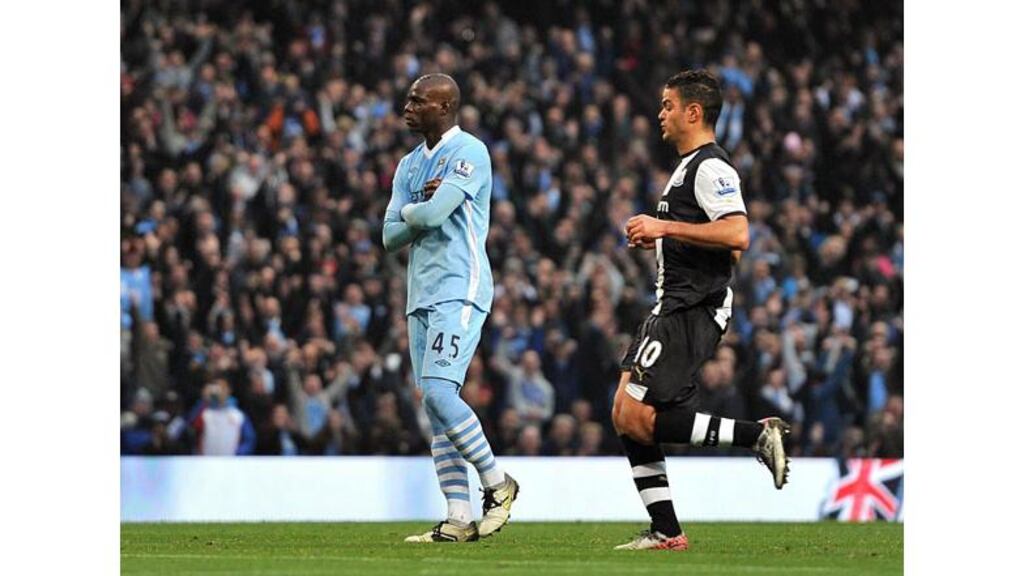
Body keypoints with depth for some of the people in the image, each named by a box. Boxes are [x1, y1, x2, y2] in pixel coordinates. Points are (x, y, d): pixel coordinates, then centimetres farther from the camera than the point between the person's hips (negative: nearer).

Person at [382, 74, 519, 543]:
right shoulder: (410, 165, 18)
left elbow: (433, 213, -19)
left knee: (438, 392, -18)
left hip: (458, 290, -8)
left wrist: (408, 210, 2)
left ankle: (498, 484, -3)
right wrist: (422, 211, -5)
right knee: (435, 405, 3)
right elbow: (390, 238, 13)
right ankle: (458, 518, 2)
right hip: (421, 296, 8)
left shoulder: (468, 153, -8)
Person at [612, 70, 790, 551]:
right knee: (626, 417, 6)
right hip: (672, 307, 11)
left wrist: (666, 227, -21)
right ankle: (666, 532, 7)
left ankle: (758, 435, -12)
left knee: (639, 418, -16)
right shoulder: (689, 167, 22)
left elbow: (736, 235, -25)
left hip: (692, 310, -11)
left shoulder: (710, 167, -11)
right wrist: (657, 239, 18)